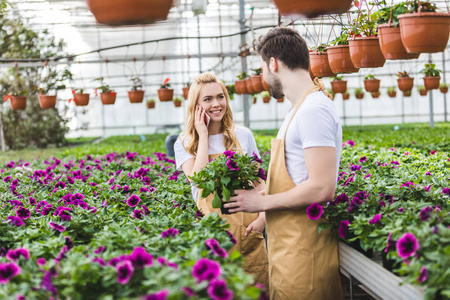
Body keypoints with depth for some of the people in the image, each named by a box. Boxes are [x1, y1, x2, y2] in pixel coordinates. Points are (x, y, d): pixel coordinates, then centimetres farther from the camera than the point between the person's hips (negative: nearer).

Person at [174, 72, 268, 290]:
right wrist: (203, 136, -10)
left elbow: (259, 182, 10)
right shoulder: (185, 144, 1)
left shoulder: (243, 136, 8)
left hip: (248, 229, 2)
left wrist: (262, 217, -5)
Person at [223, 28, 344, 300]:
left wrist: (263, 202, -14)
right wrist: (264, 219, 21)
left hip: (303, 253, -10)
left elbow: (322, 188, -24)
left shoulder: (313, 110, -17)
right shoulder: (304, 107, 16)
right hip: (290, 244, 10)